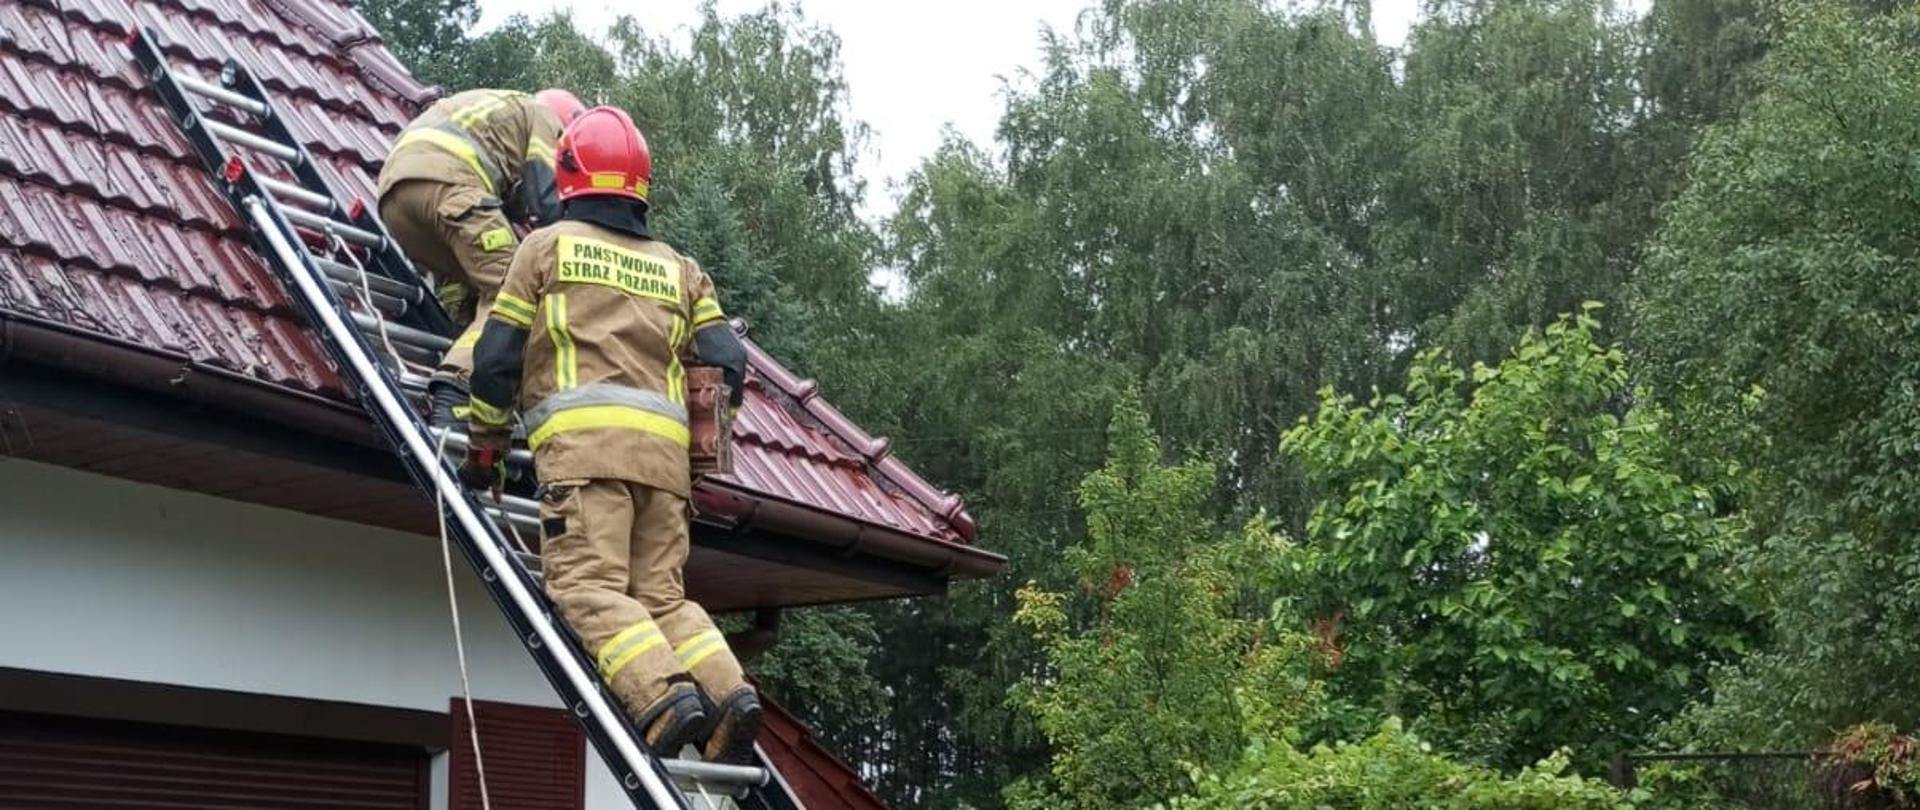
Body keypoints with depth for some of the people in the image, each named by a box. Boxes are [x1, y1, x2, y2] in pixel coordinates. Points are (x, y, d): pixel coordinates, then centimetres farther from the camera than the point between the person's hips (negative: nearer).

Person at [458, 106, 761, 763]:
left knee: (589, 585, -11)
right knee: (662, 593, 7)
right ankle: (728, 691, -15)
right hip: (664, 446, 5)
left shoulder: (548, 245, 14)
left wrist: (484, 445, 19)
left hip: (585, 437, -5)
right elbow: (726, 363, 14)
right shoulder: (678, 268, 25)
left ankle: (665, 696, -31)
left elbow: (498, 354, 9)